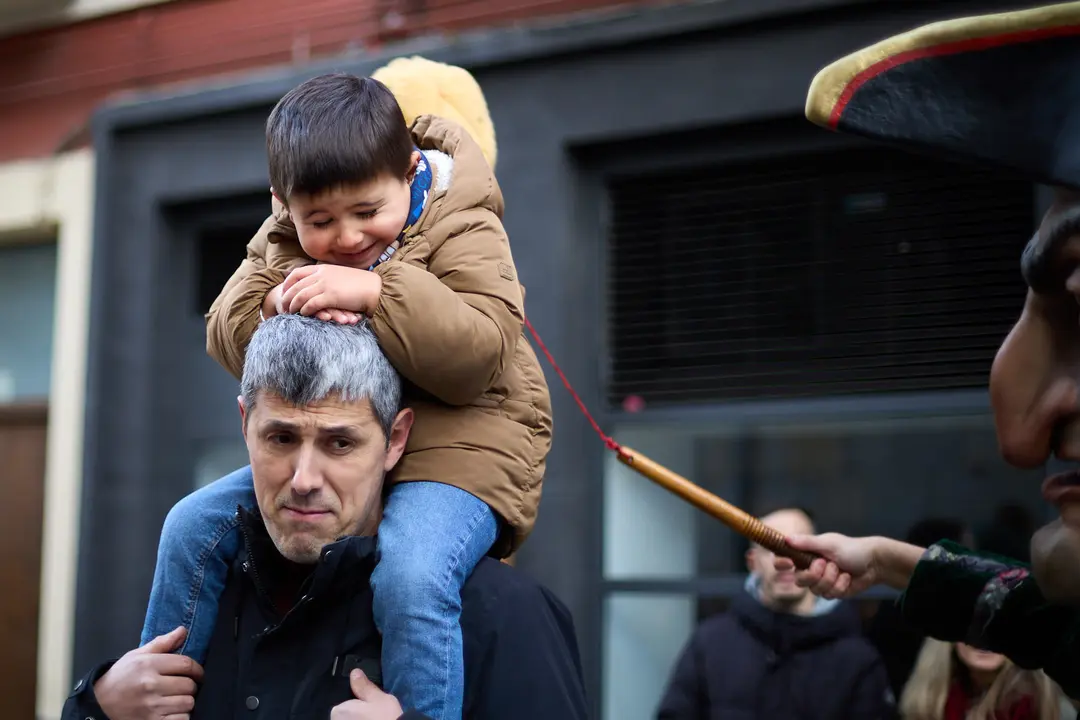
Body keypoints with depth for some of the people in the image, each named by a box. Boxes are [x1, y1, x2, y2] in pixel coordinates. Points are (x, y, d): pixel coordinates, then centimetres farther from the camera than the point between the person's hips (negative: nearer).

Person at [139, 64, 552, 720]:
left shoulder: (463, 229, -11)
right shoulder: (284, 240, 6)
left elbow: (478, 355, -23)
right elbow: (226, 333, 2)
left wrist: (376, 292, -32)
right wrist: (277, 310, -21)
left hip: (457, 445, -6)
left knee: (410, 577, -35)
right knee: (194, 526, -1)